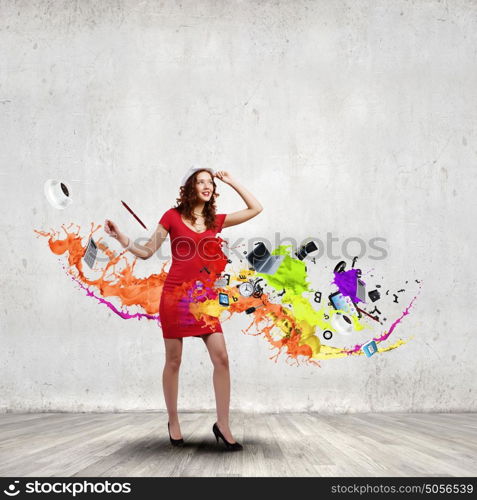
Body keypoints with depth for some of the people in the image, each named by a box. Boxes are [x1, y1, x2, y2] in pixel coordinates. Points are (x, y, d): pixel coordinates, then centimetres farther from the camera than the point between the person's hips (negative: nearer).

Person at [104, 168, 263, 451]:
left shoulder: (216, 221, 10)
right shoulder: (173, 216, 2)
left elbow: (256, 208, 11)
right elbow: (147, 252, 3)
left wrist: (231, 182, 12)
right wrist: (121, 237, -12)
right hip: (175, 295, -3)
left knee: (221, 358, -7)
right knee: (174, 361, 5)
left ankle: (223, 425, 3)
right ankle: (174, 422, 21)